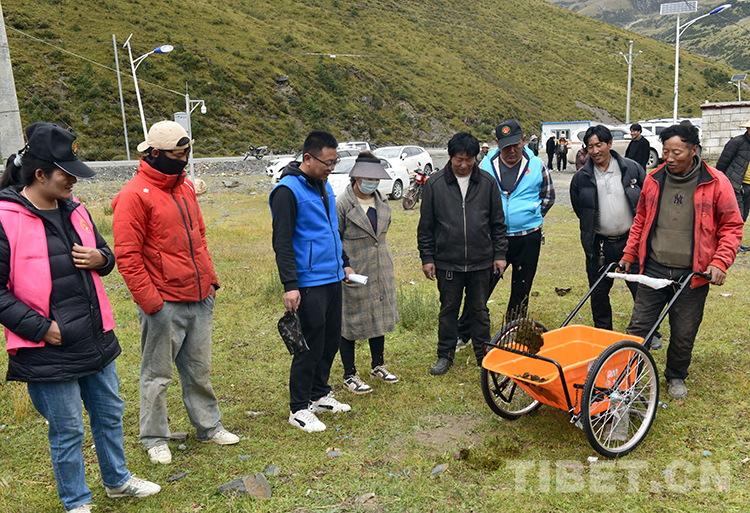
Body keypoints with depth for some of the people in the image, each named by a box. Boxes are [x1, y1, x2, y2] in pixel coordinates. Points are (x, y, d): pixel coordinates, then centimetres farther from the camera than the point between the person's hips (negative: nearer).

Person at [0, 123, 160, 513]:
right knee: (67, 431, 9)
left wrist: (100, 258, -5)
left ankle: (117, 480, 43)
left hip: (96, 339, 7)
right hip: (48, 350, -7)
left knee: (109, 413, 21)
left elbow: (103, 252, 19)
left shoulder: (74, 209, 6)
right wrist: (40, 327, -17)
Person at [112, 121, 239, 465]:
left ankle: (209, 426, 32)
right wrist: (150, 301, -16)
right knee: (157, 375, 8)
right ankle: (155, 439, 24)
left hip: (199, 299, 7)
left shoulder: (185, 187, 12)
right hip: (163, 304, -7)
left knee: (200, 369, 18)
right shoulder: (135, 195, -12)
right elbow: (127, 256, -14)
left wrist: (209, 279, 13)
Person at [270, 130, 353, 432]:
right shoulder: (288, 190, -14)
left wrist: (344, 262, 23)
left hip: (333, 279, 9)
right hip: (309, 283, -8)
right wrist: (290, 285, -20)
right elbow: (282, 242, -16)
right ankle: (299, 409, 13)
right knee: (311, 345, -2)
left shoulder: (324, 186, 13)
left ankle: (320, 395, 31)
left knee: (331, 340, 15)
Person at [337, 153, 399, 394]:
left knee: (380, 317, 17)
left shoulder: (382, 201, 6)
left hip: (381, 272, 7)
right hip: (355, 274, -7)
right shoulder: (343, 205, -15)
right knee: (350, 322, 4)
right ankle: (350, 376, 18)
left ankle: (378, 365, 35)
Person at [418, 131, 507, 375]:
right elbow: (425, 225, 3)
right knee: (448, 309, 11)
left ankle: (483, 354, 28)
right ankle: (445, 355, 26)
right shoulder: (435, 183, -2)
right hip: (447, 262, 0)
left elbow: (498, 222, 8)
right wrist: (427, 257, 0)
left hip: (481, 262, 1)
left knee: (480, 310, 12)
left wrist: (499, 254, 5)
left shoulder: (487, 182, 1)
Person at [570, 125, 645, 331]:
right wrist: (591, 234, 10)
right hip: (599, 245, 1)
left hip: (631, 241, -1)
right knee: (599, 293, 10)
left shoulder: (632, 168, -2)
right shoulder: (581, 178, -1)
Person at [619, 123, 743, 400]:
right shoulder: (653, 180, 4)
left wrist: (719, 262, -12)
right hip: (654, 268, 2)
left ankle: (676, 377, 33)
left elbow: (732, 227, 0)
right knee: (638, 325, 3)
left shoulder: (715, 182, -5)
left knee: (684, 333, 10)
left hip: (693, 273, -2)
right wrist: (629, 255, 11)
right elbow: (640, 221, 15)